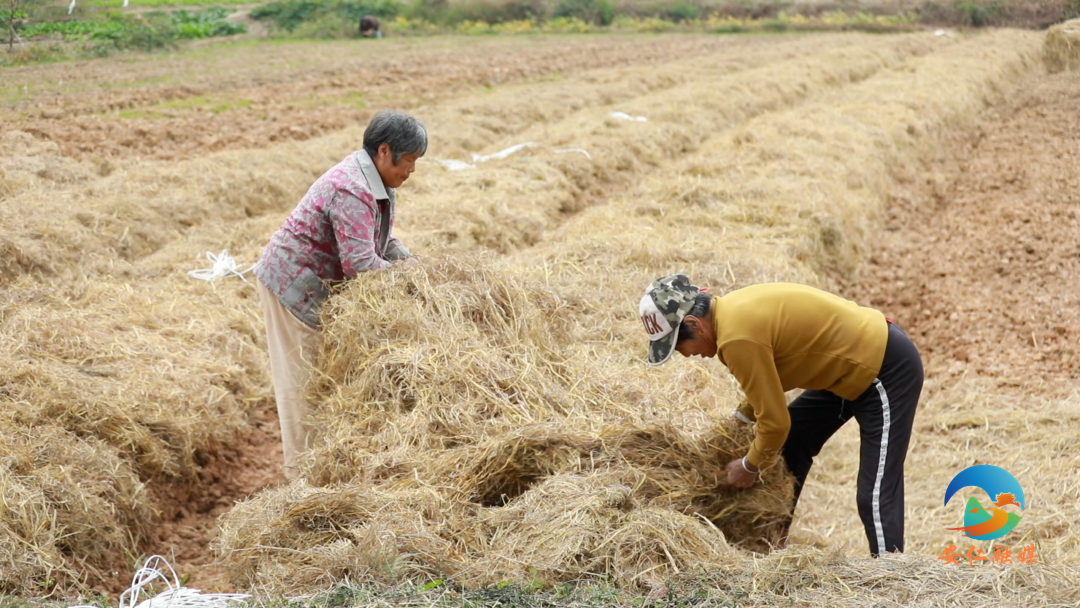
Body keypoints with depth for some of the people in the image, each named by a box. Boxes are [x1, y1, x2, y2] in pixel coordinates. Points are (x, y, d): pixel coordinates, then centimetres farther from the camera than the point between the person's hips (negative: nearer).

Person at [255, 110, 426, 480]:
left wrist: (408, 259, -2)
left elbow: (381, 239, 15)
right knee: (301, 379, -3)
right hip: (293, 285, -10)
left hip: (318, 286, 10)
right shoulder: (352, 191, -29)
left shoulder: (377, 183, 4)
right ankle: (301, 473, 6)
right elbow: (360, 264, -35)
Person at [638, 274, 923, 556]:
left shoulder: (737, 337, -27)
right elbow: (768, 384, 17)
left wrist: (750, 466, -4)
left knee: (875, 494, -11)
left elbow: (775, 419, -21)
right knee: (787, 446, 18)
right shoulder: (733, 308, 2)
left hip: (888, 370, -10)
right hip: (850, 362, 10)